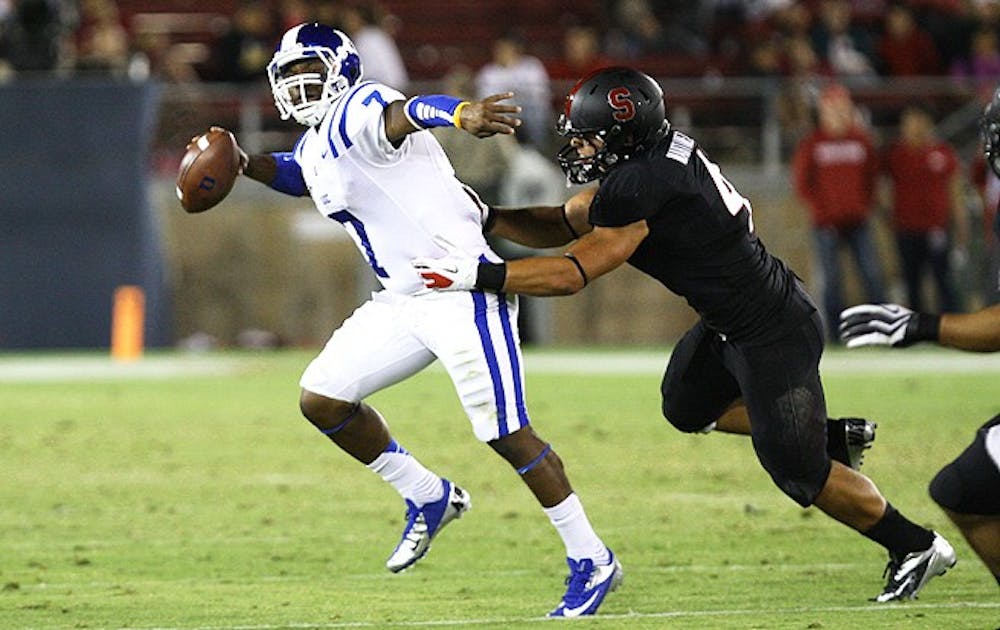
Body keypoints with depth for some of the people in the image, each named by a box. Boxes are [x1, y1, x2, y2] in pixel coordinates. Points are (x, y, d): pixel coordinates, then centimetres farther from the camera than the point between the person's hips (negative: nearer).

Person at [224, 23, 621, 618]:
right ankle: (429, 498, 20)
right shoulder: (314, 149, 14)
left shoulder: (359, 113, -14)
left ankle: (592, 561, 2)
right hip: (403, 301, 9)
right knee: (322, 399, 6)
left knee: (507, 433, -9)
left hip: (464, 292, -9)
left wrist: (462, 115, -61)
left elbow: (407, 112, -38)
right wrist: (247, 164, 17)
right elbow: (292, 173, 39)